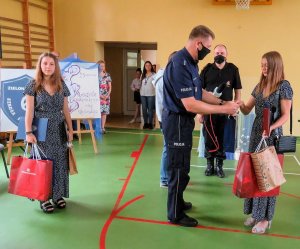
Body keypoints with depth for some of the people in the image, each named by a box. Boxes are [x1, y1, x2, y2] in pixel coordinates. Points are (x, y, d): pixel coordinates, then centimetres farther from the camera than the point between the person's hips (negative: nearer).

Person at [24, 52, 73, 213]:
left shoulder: (61, 85, 6)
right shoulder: (33, 86, -3)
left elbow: (65, 109, 10)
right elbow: (29, 111, -6)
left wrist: (70, 129, 7)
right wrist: (28, 132, -13)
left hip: (59, 130, 3)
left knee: (60, 163, 6)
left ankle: (58, 195, 19)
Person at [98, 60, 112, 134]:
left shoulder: (107, 75, 10)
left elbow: (110, 87, 10)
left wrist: (107, 95, -4)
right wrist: (100, 95, -11)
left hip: (106, 96, 3)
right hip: (98, 96, -3)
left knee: (104, 112, 3)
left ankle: (103, 127, 9)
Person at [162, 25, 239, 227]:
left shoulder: (190, 62, 7)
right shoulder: (180, 65, -25)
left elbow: (199, 92, 12)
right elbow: (190, 104, -29)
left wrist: (222, 102, 1)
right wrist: (223, 109, -24)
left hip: (184, 120, 10)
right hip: (177, 121, -10)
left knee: (180, 165, 21)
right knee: (179, 168, 2)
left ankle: (178, 202, 39)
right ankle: (175, 214, 18)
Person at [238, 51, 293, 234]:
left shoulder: (284, 86, -9)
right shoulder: (259, 86, 9)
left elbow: (285, 115, -12)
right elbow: (247, 110, 10)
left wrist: (271, 128, -28)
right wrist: (240, 105, -12)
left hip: (272, 135, -6)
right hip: (256, 133, 6)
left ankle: (265, 217, 10)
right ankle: (255, 213, 19)